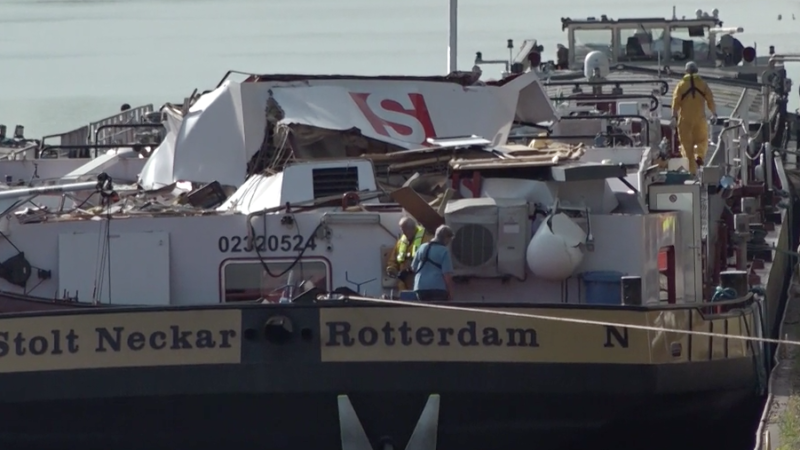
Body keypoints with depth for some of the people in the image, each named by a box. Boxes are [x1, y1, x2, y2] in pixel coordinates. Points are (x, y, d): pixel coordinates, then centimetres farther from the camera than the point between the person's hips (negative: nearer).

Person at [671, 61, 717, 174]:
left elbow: (676, 101, -7)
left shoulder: (681, 84, 0)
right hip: (700, 118, 1)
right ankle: (699, 155, -12)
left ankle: (691, 170, 1)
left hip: (685, 119, -1)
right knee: (702, 140, 18)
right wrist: (714, 114, 13)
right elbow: (710, 100, 2)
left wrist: (674, 117, -9)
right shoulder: (702, 84, 3)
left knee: (687, 144, 4)